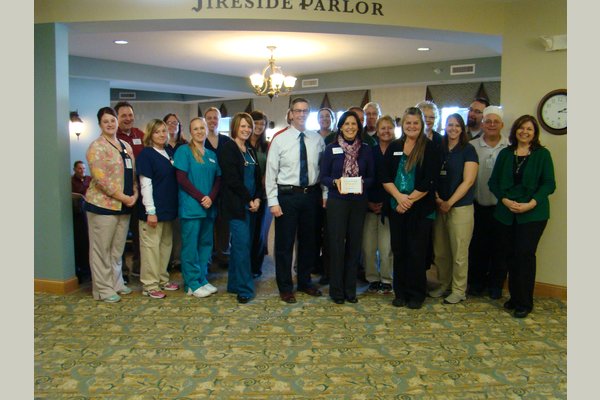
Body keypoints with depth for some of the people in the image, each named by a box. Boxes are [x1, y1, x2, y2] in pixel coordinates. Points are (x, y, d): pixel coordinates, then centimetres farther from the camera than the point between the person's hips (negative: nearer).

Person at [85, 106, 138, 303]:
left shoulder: (126, 146, 14)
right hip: (103, 204, -7)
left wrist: (134, 194, 0)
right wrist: (123, 197, -16)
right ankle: (103, 289, 13)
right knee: (101, 249, 3)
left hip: (124, 206, 7)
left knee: (118, 248, 15)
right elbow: (100, 178, -17)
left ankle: (116, 283, 28)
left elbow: (133, 173, 17)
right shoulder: (97, 146, -9)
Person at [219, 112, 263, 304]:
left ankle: (234, 284, 21)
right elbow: (232, 179, -13)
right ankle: (244, 289, -2)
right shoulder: (228, 148, -6)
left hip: (251, 204, 7)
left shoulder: (250, 150, 16)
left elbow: (257, 177, 14)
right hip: (236, 205, -7)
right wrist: (248, 200, -11)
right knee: (242, 245, -9)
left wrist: (258, 198, -2)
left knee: (240, 244, 11)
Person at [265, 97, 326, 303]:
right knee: (284, 243, 5)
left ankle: (305, 282, 34)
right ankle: (285, 287, 21)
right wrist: (273, 201, -11)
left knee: (308, 241, 16)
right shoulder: (279, 138, -5)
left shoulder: (317, 139, 4)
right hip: (287, 195, -3)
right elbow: (271, 172, -7)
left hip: (311, 195, 4)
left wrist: (325, 195, 1)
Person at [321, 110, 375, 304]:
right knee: (337, 244, 0)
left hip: (359, 202, 2)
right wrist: (335, 182, -18)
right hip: (336, 201, -2)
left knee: (354, 244, 7)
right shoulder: (331, 149, 1)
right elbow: (323, 177, 1)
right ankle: (336, 290, 13)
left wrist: (363, 183, -13)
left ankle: (350, 289, 20)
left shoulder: (366, 150, 6)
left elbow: (371, 177, 7)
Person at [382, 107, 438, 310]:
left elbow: (428, 182, -9)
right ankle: (400, 292, 21)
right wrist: (399, 196, -12)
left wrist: (409, 200, -11)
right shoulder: (394, 147, 8)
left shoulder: (429, 148, -2)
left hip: (421, 208, -3)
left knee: (417, 252, 2)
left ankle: (416, 294, 17)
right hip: (396, 207, 3)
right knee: (398, 250, 8)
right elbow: (386, 178, 3)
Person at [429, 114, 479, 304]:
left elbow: (468, 181, -9)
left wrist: (449, 203, -13)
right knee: (440, 250, 9)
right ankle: (444, 285, 25)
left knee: (459, 251, -1)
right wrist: (437, 198, -6)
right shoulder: (439, 149, 11)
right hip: (439, 207, 5)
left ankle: (459, 290, 12)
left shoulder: (468, 150, -2)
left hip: (460, 207, -4)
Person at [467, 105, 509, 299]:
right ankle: (476, 282, 25)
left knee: (499, 247, 8)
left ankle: (496, 285, 24)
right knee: (477, 246, 10)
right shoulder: (471, 146, 2)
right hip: (478, 206, 1)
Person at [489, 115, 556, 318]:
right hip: (506, 213, 3)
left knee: (525, 254, -8)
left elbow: (549, 184, -4)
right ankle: (514, 297, 21)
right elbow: (494, 182, 7)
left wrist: (531, 204, -16)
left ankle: (524, 303, 4)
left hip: (533, 213, -3)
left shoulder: (542, 154, 2)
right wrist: (505, 200, -9)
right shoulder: (505, 153, 10)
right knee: (510, 255, 6)